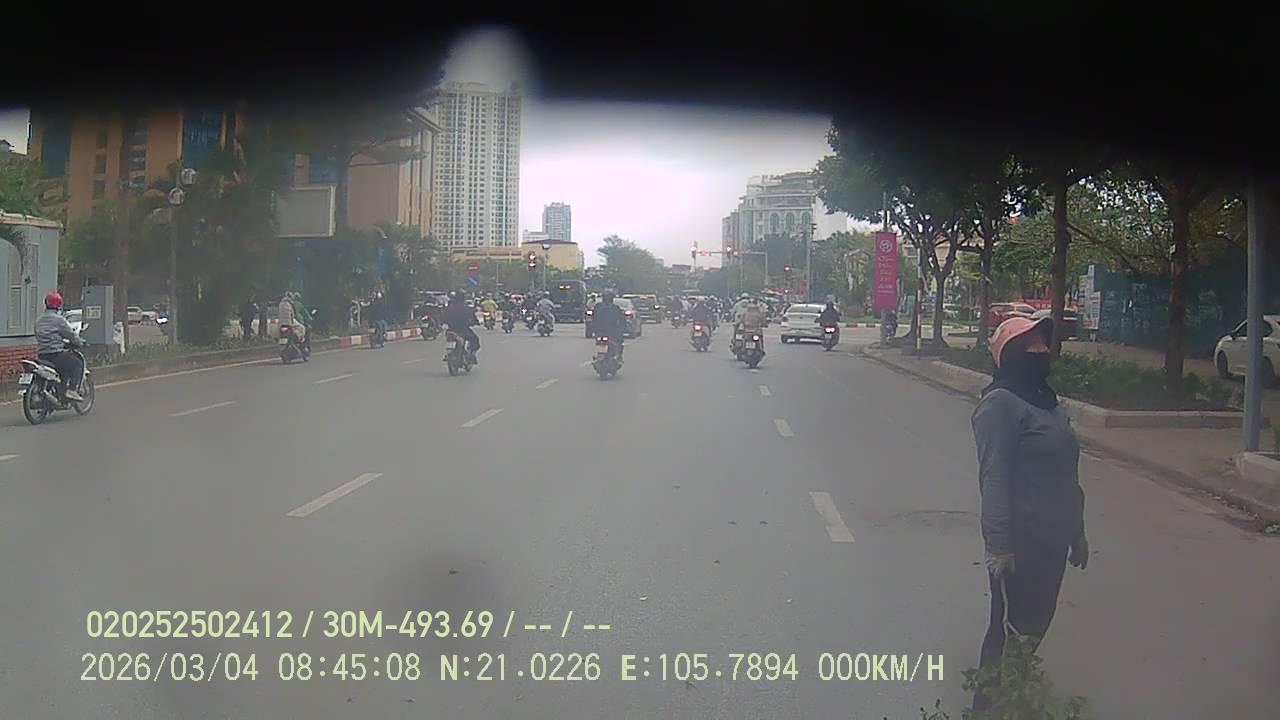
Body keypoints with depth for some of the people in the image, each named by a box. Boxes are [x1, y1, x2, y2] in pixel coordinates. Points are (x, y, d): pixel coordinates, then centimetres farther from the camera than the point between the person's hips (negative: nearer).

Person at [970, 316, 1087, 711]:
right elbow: (994, 479, -21)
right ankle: (989, 705, 17)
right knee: (1011, 629, 2)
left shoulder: (1045, 400, 12)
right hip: (1021, 541, -8)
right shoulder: (1000, 403, -16)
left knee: (1035, 625, 18)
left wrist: (1076, 531, 20)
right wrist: (999, 546, -25)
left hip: (1052, 538, 9)